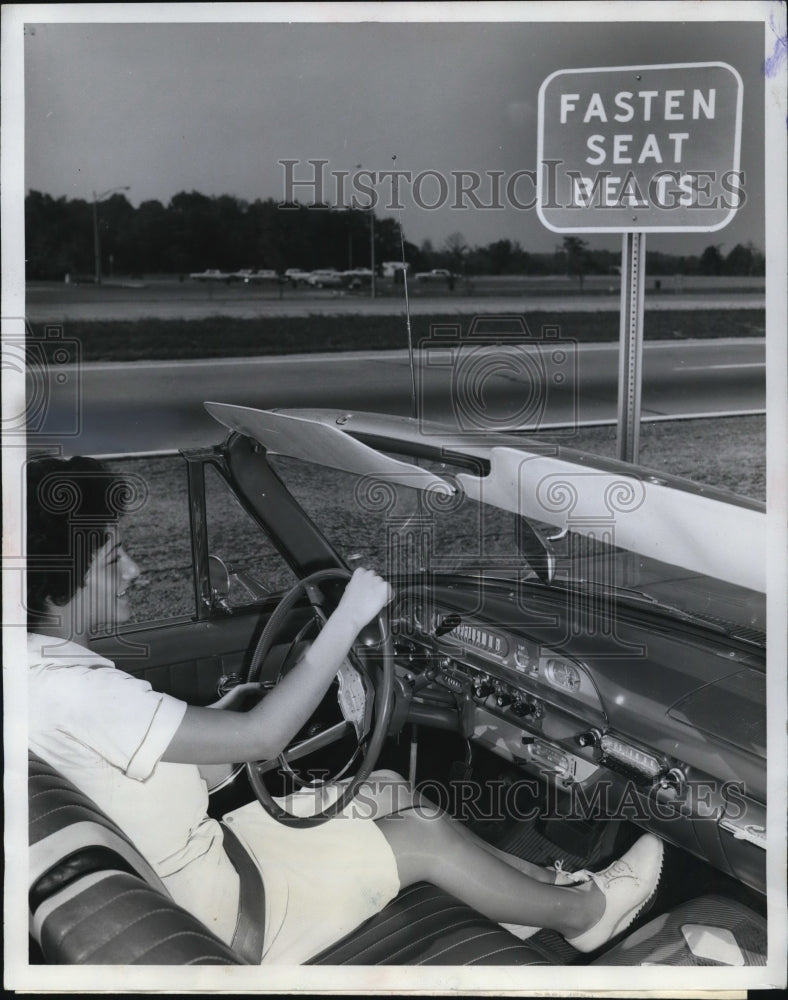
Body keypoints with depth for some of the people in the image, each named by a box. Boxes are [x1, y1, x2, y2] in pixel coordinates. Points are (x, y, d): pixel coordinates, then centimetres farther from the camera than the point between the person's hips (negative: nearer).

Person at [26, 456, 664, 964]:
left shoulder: (54, 664, 0)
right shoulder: (69, 690, -32)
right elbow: (261, 738, -30)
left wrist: (211, 716, 0)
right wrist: (349, 619, -24)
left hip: (199, 837, 9)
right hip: (209, 902, -9)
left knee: (389, 788, 11)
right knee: (423, 837, -3)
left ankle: (542, 883, 24)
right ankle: (583, 911, 21)